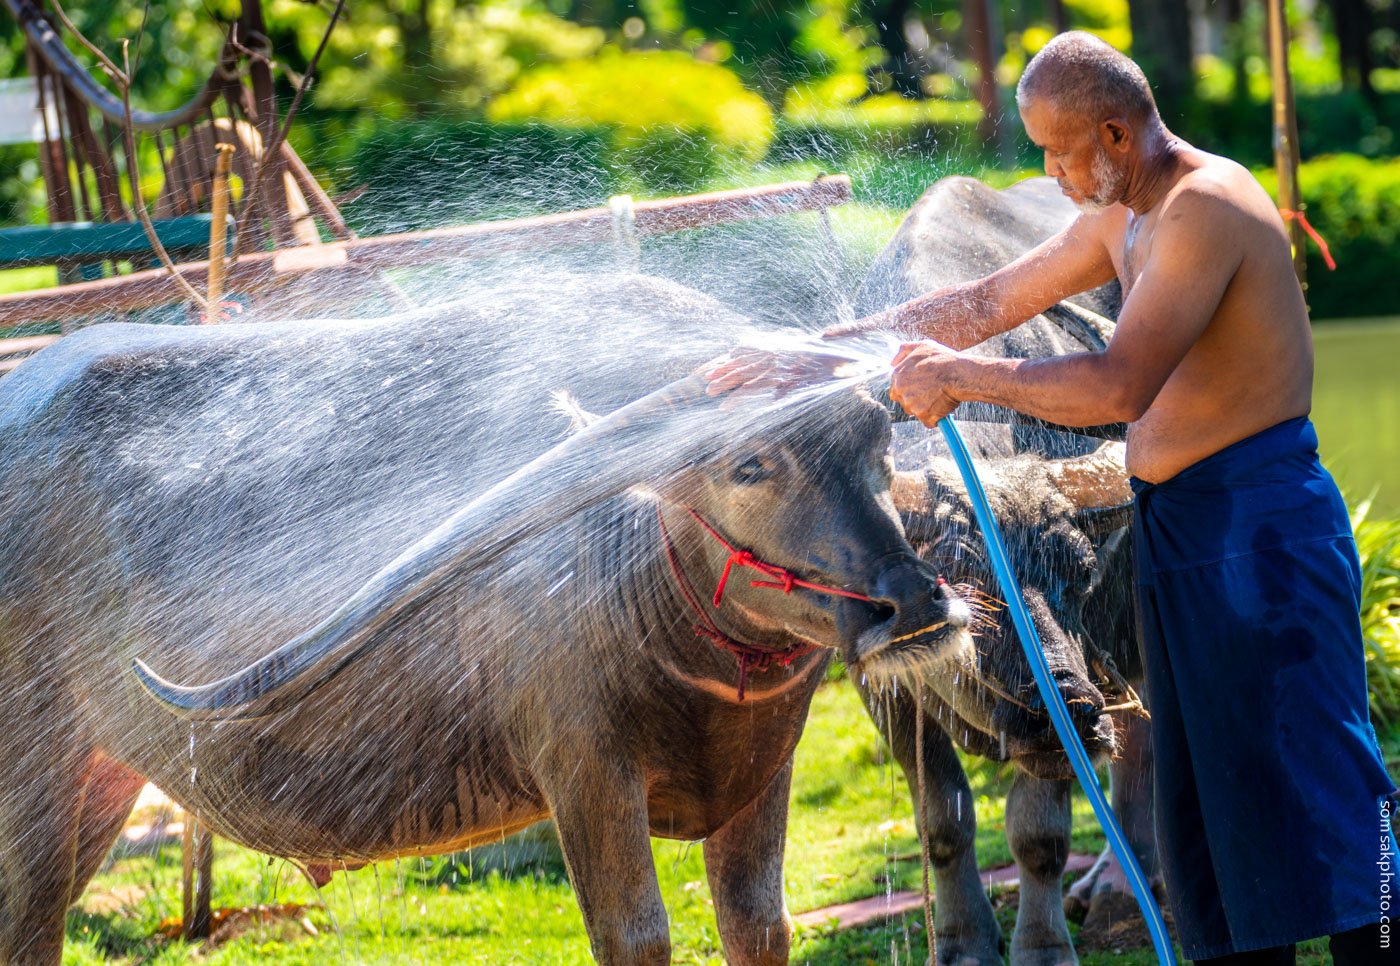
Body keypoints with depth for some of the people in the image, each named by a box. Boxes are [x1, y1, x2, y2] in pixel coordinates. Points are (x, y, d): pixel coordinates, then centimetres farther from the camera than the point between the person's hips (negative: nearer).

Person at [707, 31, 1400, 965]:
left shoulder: (1206, 207, -17)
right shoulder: (1122, 218, 15)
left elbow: (1119, 387, -25)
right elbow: (988, 302, 22)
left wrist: (962, 377, -16)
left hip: (1259, 527, -10)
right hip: (1181, 529, 10)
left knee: (1311, 784, -11)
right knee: (1210, 795, 10)